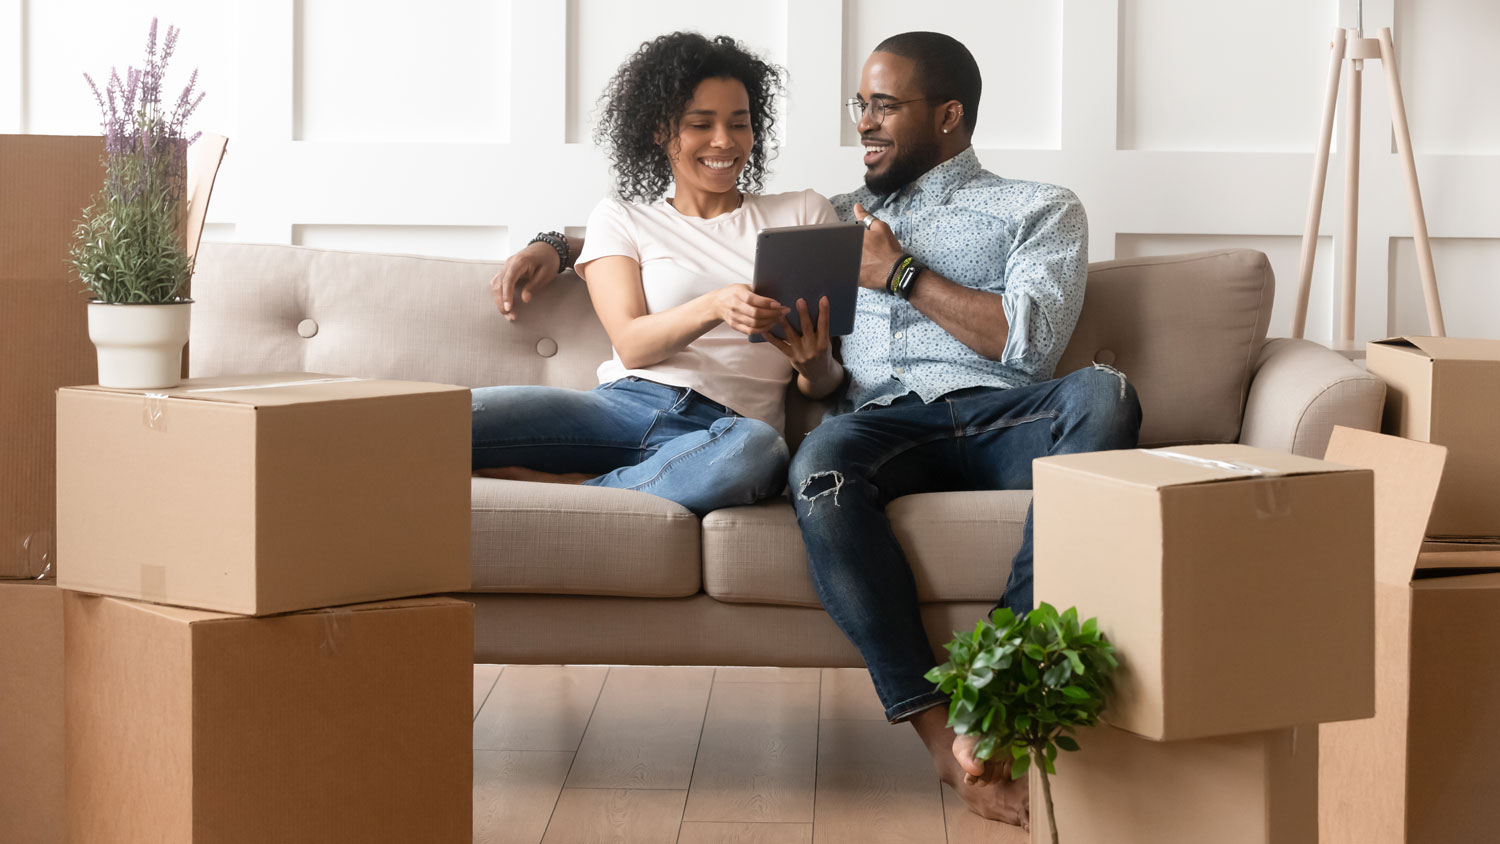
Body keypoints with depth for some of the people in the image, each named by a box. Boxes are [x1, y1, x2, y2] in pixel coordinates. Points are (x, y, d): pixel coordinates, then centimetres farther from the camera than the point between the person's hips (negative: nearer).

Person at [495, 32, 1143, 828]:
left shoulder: (1040, 210, 22)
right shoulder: (836, 221, 34)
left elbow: (1031, 339, 3)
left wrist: (901, 275, 6)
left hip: (1004, 419, -1)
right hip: (887, 425, 2)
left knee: (1103, 394, -38)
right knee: (822, 463, -37)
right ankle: (943, 735, -40)